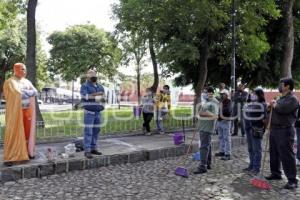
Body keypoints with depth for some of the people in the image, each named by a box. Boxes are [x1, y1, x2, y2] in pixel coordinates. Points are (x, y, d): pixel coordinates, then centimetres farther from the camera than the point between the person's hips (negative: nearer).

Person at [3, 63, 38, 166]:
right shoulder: (10, 82, -5)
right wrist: (28, 92, -6)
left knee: (27, 131, 7)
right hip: (15, 111, -6)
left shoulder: (27, 82, 13)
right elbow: (17, 94, -19)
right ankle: (9, 157, -2)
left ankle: (27, 152, 18)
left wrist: (23, 92, -10)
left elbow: (35, 92, 1)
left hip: (27, 111, 6)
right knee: (13, 133, -6)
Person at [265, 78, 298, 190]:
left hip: (285, 130, -9)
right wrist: (272, 106, 5)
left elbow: (282, 109, -25)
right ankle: (276, 173, 29)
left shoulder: (292, 99, -11)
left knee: (287, 156, -6)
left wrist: (274, 105, -6)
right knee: (274, 154, 16)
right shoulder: (281, 98, 18)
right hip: (274, 129, 9)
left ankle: (292, 180, 2)